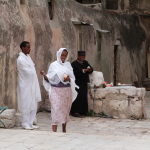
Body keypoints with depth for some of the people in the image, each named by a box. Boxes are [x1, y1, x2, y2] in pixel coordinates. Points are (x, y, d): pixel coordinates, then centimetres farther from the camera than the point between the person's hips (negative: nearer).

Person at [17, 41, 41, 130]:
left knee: (34, 105, 10)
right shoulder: (21, 59, -15)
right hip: (25, 85, -8)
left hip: (32, 85, 8)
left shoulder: (28, 57, 13)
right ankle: (25, 124, 8)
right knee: (26, 105, -2)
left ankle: (30, 123, 18)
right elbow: (29, 72, -17)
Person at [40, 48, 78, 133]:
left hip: (67, 90, 3)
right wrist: (44, 76, -20)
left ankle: (64, 130, 23)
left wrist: (69, 79, -12)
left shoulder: (68, 65, 9)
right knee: (56, 110, -11)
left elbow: (73, 78, 9)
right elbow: (49, 79, -1)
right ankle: (54, 131, -15)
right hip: (56, 90, -3)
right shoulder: (54, 65, 1)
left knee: (66, 110, 9)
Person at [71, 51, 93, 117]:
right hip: (77, 84, -6)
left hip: (84, 83, 6)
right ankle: (75, 112, -5)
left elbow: (91, 70, 11)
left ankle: (83, 111, 12)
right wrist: (82, 71, -23)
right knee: (77, 97, -9)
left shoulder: (85, 63, 12)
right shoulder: (74, 64, -7)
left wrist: (89, 69, -12)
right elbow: (74, 73, -17)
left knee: (84, 97, 5)